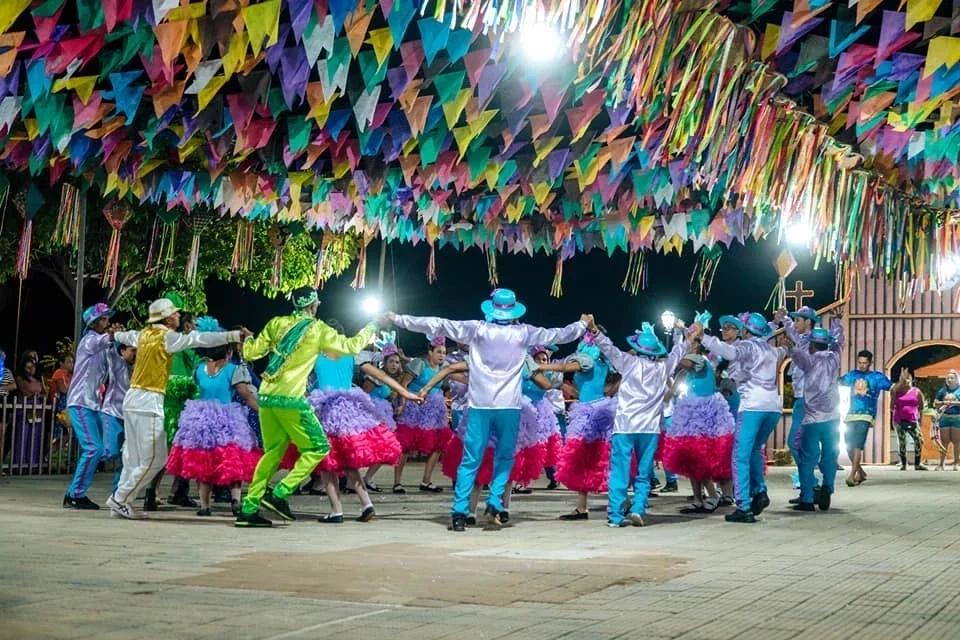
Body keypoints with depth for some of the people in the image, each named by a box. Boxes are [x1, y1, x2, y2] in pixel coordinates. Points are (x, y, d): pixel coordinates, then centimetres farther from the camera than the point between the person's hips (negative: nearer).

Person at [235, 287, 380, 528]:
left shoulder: (277, 323, 12)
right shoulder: (317, 329, 0)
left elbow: (251, 353, 13)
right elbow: (350, 346, 8)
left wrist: (247, 340, 35)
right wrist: (369, 331, 26)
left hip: (266, 396, 7)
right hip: (290, 398, -7)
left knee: (273, 451, 15)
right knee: (318, 447, 4)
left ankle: (248, 509, 10)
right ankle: (280, 494, -7)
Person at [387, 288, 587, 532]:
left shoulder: (477, 329, 2)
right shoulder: (523, 333, 3)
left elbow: (436, 325, 4)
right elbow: (559, 335, 15)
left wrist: (399, 320, 12)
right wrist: (583, 324, 33)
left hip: (480, 405, 0)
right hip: (509, 406, 0)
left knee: (470, 461, 3)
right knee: (504, 458, 13)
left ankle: (459, 513, -2)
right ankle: (494, 505, -2)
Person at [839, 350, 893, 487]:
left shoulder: (877, 377, 4)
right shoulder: (852, 375, 14)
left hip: (866, 415, -5)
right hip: (851, 414, 5)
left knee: (857, 445, -16)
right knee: (849, 446, 5)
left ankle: (852, 476, -17)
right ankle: (860, 472, 25)